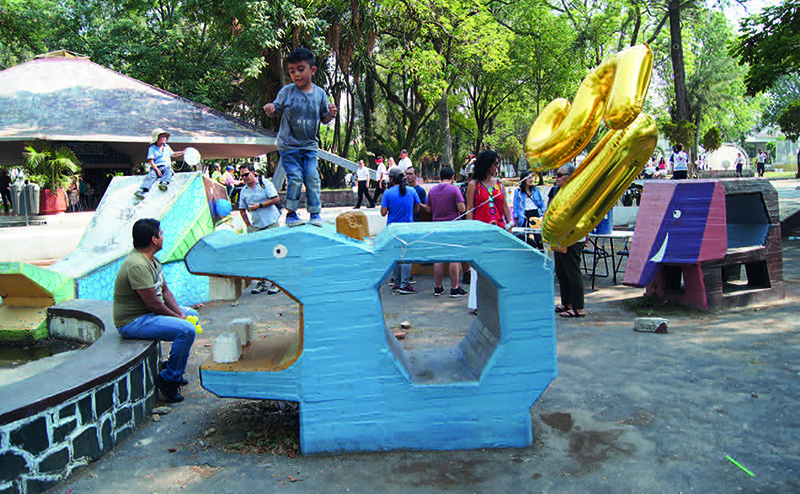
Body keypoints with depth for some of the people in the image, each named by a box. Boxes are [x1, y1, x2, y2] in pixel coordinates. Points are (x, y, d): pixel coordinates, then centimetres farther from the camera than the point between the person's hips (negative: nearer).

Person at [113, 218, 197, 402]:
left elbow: (165, 291, 13)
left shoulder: (152, 260, 8)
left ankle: (174, 367, 22)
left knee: (191, 314, 21)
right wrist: (177, 317, -10)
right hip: (132, 322, -11)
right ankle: (168, 379, -10)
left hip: (147, 314, 11)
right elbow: (153, 304, -24)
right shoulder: (137, 265, -26)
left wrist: (180, 313, -1)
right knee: (186, 330, -25)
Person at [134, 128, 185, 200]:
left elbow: (172, 154, 40)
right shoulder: (152, 148, 7)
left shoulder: (166, 147, 23)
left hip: (167, 167, 3)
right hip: (156, 167, -3)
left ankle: (164, 183, -63)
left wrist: (183, 152, 33)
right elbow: (151, 161, -3)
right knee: (151, 175, -32)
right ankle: (141, 190, -52)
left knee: (168, 172, -33)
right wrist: (157, 170, -17)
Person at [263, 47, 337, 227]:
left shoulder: (319, 93, 2)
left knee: (312, 177, -3)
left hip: (309, 145, 2)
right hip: (289, 144, -2)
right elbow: (275, 108, 0)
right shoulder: (286, 91, -4)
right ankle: (291, 213, 6)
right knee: (295, 177, -9)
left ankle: (315, 213, 9)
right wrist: (269, 108, -23)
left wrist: (330, 114, -11)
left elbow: (323, 119, 10)